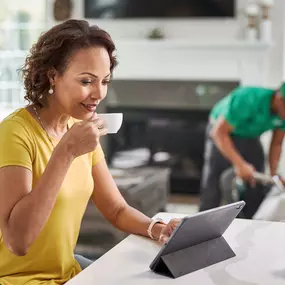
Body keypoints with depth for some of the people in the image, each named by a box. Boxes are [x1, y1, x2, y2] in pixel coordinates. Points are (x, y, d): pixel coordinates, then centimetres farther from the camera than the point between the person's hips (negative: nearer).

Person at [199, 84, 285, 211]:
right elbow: (219, 132, -34)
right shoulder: (247, 99, -37)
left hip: (250, 136, 5)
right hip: (222, 132, -5)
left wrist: (273, 173, -16)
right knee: (213, 189, -9)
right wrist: (240, 164, -39)